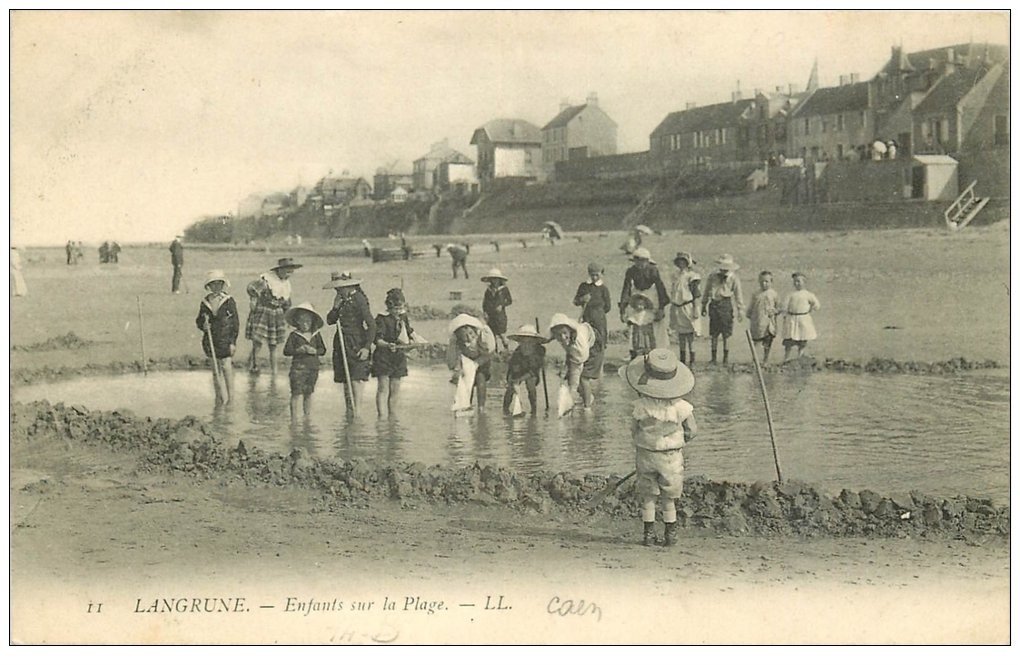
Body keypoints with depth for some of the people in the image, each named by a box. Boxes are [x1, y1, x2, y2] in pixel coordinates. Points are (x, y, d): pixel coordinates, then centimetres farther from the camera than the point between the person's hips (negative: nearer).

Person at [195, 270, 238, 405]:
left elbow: (235, 323, -4)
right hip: (210, 341, 4)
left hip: (225, 341, -4)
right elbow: (198, 321, 14)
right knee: (215, 369, 8)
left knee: (226, 366, -10)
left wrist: (233, 342, -8)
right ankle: (220, 397, 16)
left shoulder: (229, 301, -4)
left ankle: (230, 397, 0)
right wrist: (203, 325, -10)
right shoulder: (205, 302, 6)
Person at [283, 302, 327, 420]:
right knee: (297, 393, -7)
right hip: (298, 367, -3)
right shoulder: (294, 335, -2)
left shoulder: (316, 335, 7)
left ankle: (307, 417, 22)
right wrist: (299, 350, -19)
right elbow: (286, 351, -7)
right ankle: (294, 418, -1)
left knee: (308, 394, 12)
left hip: (313, 367, 3)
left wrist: (315, 351, -13)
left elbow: (323, 350, 6)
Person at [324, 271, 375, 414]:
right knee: (345, 380, 9)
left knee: (356, 378, -9)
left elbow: (371, 324, -14)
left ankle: (356, 411, -7)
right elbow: (330, 321, 13)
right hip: (341, 343, 8)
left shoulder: (359, 299, -12)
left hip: (356, 343, -8)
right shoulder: (342, 299, 11)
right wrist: (335, 307, -6)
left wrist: (367, 347, -18)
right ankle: (348, 410, 16)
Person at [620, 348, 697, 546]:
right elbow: (691, 431, -3)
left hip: (645, 455, 0)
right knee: (669, 498, 15)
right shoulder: (681, 407, -16)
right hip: (672, 457, 0)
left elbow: (634, 432, -4)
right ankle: (670, 535, 20)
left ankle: (649, 534, 16)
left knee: (647, 497, 14)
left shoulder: (639, 406, -16)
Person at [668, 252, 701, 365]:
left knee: (690, 336, -6)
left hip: (688, 308, -6)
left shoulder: (691, 276, -6)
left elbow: (695, 295, -8)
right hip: (677, 309, 6)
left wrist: (695, 309, -13)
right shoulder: (675, 275, 12)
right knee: (680, 335, 12)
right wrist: (672, 310, 17)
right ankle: (682, 360, 20)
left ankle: (692, 361, 0)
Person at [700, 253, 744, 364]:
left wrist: (740, 310, 1)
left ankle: (726, 357, 9)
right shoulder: (713, 276, 5)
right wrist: (704, 304, 17)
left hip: (726, 304, -2)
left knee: (726, 334, 0)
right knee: (714, 334, 4)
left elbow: (738, 295, 3)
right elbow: (707, 291, 15)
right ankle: (713, 358, 10)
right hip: (714, 304, 2)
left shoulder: (733, 278, -1)